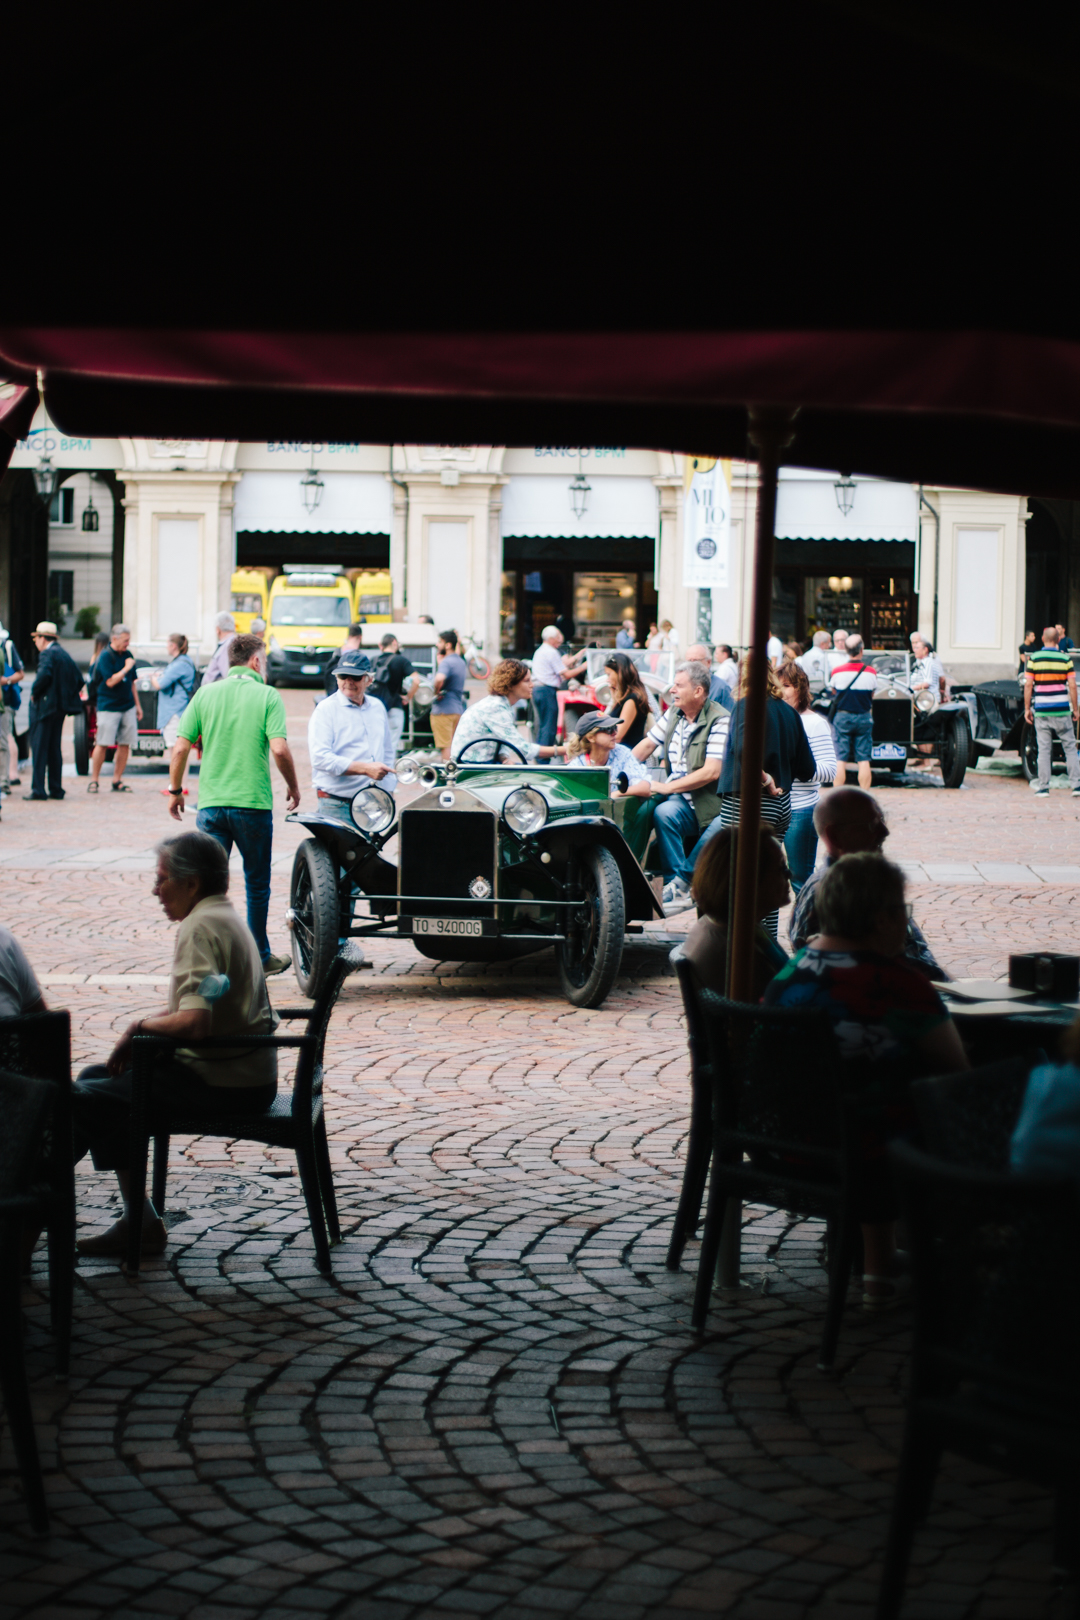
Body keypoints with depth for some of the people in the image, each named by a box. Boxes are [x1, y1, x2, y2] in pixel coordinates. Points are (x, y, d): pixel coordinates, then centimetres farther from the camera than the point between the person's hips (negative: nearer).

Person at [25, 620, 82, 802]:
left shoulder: (47, 654, -11)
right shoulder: (65, 654, 14)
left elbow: (44, 675, -27)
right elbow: (79, 679, 13)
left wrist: (34, 693, -13)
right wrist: (67, 696, 12)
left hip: (45, 706, -8)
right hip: (61, 707, 8)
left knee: (39, 748, -4)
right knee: (54, 749, 14)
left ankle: (38, 789, -7)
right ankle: (56, 789, 14)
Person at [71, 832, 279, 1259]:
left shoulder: (201, 927, -18)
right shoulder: (226, 918, 14)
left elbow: (194, 1023, -29)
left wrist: (140, 1026, -11)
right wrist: (140, 1033, 7)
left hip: (222, 1086, -11)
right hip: (248, 1075, 11)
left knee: (81, 1099, -7)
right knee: (97, 1079, 19)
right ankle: (139, 1221, 15)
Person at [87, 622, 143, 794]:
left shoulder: (127, 655, 11)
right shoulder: (105, 656, -10)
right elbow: (110, 681, -19)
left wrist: (137, 705, 18)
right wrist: (126, 668, -16)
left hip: (127, 707, 6)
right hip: (108, 707, -6)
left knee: (125, 744, 3)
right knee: (102, 744, -5)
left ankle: (117, 780, 10)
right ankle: (93, 780, 4)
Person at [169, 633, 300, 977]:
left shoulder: (205, 694, 4)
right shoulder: (267, 696, -4)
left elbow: (180, 748, 0)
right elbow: (279, 749, -14)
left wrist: (175, 790, 12)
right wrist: (293, 786, 3)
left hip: (211, 803, 2)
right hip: (253, 803, -2)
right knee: (257, 884, 13)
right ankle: (260, 957, 24)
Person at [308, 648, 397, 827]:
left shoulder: (378, 708, 17)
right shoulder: (325, 709, -3)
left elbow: (388, 752, 27)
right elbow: (320, 758, -15)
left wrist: (389, 790, 16)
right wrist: (365, 769, -20)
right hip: (337, 805, -5)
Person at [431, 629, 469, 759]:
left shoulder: (446, 662, -15)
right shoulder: (461, 662, 13)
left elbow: (440, 678, -35)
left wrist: (436, 691, -16)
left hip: (443, 710, -9)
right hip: (459, 709, 9)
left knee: (445, 747, -7)